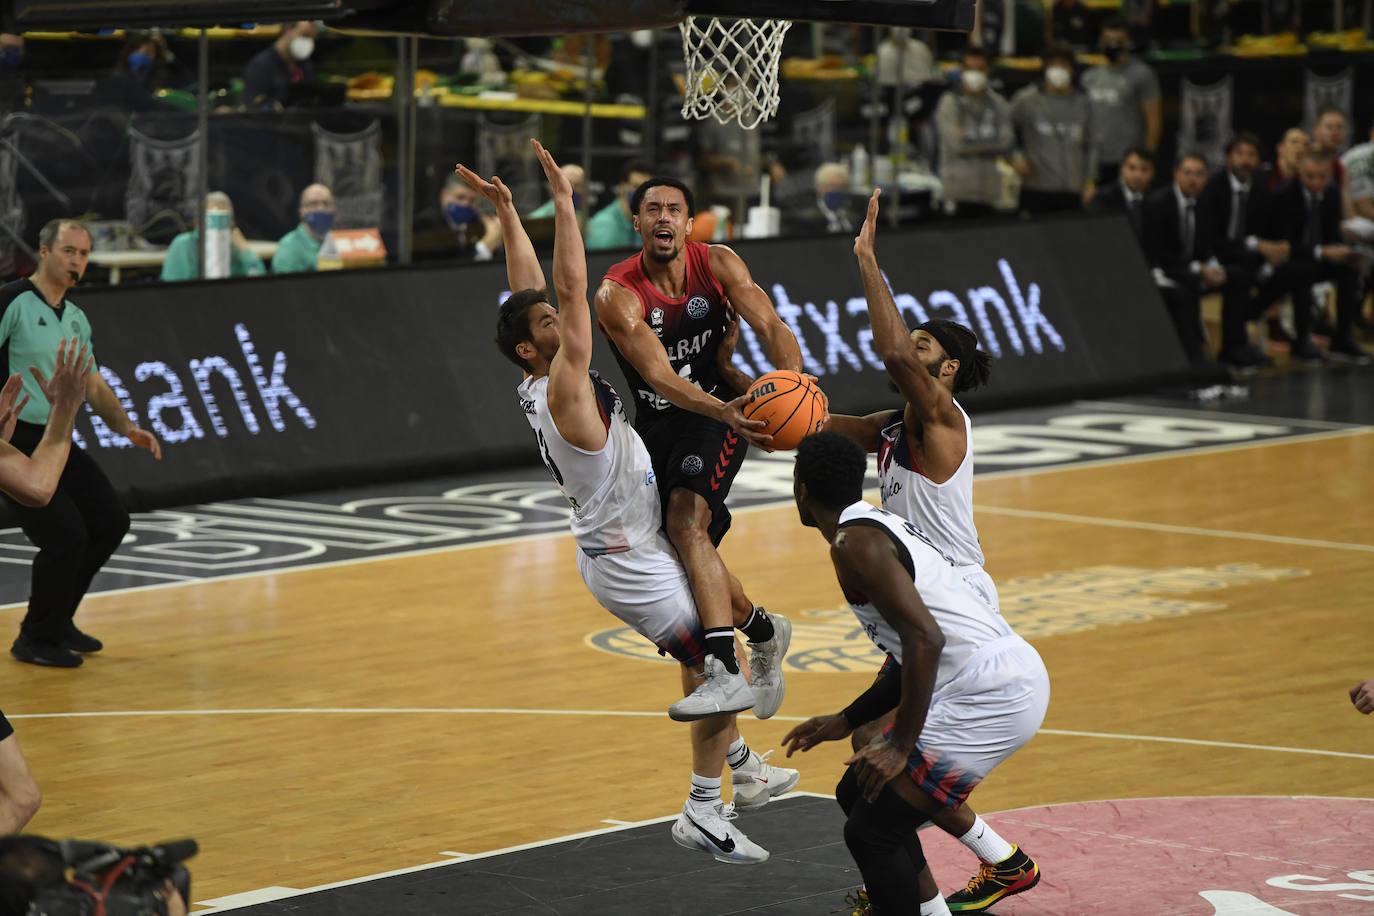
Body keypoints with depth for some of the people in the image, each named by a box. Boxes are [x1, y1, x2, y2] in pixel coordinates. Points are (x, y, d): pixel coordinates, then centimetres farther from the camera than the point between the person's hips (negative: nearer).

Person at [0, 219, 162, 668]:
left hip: (56, 441, 9)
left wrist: (127, 428, 9)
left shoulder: (77, 319, 13)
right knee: (66, 536, -15)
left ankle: (58, 621, 22)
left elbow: (93, 386, 22)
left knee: (110, 522, 8)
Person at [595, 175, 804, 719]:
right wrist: (721, 411, -47)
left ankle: (725, 670, -35)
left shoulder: (718, 264, -10)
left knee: (686, 522, -26)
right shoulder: (617, 294, -19)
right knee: (691, 550, 5)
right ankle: (762, 630, 33)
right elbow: (660, 376, -29)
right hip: (656, 422, 2)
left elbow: (769, 326, -18)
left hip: (717, 414, -2)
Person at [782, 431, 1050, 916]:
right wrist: (845, 721, 28)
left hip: (990, 693, -10)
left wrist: (901, 745, -18)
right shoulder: (880, 523, 20)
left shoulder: (854, 542, -11)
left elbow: (926, 639, -22)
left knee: (870, 830, -7)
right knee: (859, 793, 21)